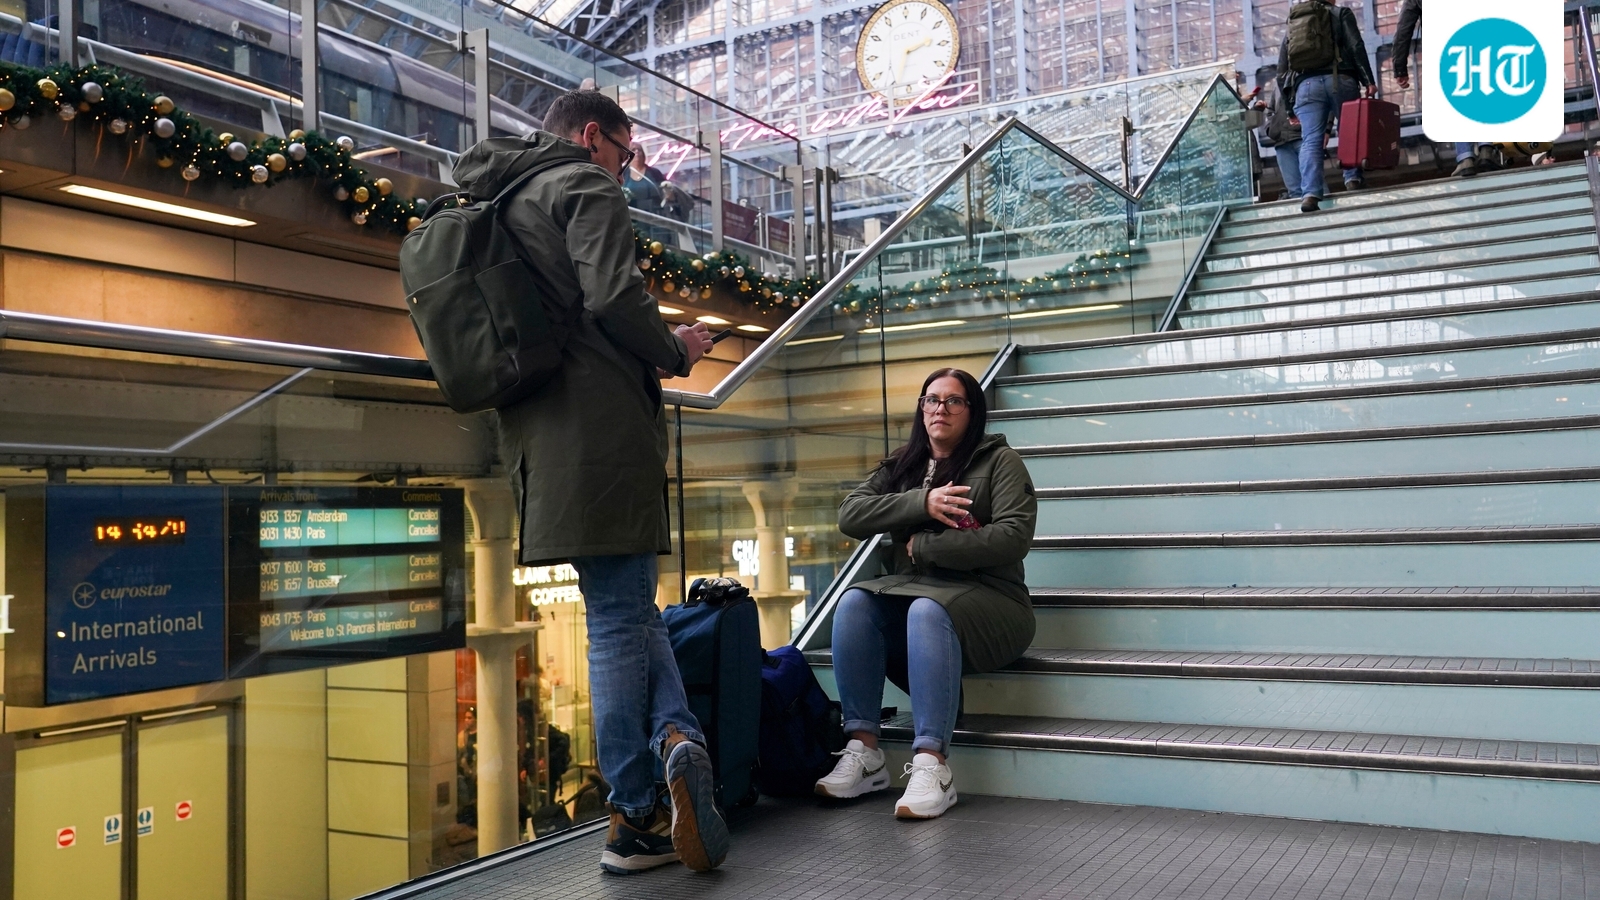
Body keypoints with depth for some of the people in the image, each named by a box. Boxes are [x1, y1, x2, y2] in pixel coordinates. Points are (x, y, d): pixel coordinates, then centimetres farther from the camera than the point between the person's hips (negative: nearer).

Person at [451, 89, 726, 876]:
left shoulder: (499, 201, 23)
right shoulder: (585, 185, -3)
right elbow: (614, 296, -18)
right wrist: (674, 353, 0)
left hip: (537, 429, 8)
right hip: (600, 422, -8)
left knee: (627, 607, 13)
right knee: (619, 616, -5)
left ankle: (676, 734, -2)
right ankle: (636, 822, -2)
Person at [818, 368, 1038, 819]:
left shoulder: (999, 461, 2)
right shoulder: (901, 465, 16)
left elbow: (1013, 538, -13)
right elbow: (849, 515, 1)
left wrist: (922, 545, -10)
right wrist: (922, 503, -12)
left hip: (987, 597, -4)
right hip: (911, 591, 5)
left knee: (928, 611, -36)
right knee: (854, 603, -25)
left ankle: (932, 766, -39)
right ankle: (863, 752, -26)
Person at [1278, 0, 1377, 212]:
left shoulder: (1291, 26, 27)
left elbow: (1282, 73, 22)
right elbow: (1356, 46, 1)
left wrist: (1290, 108, 24)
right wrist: (1368, 80, -3)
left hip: (1305, 84, 2)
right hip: (1339, 80, -2)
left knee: (1310, 141, -9)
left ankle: (1310, 193, -23)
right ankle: (1353, 179, 1)